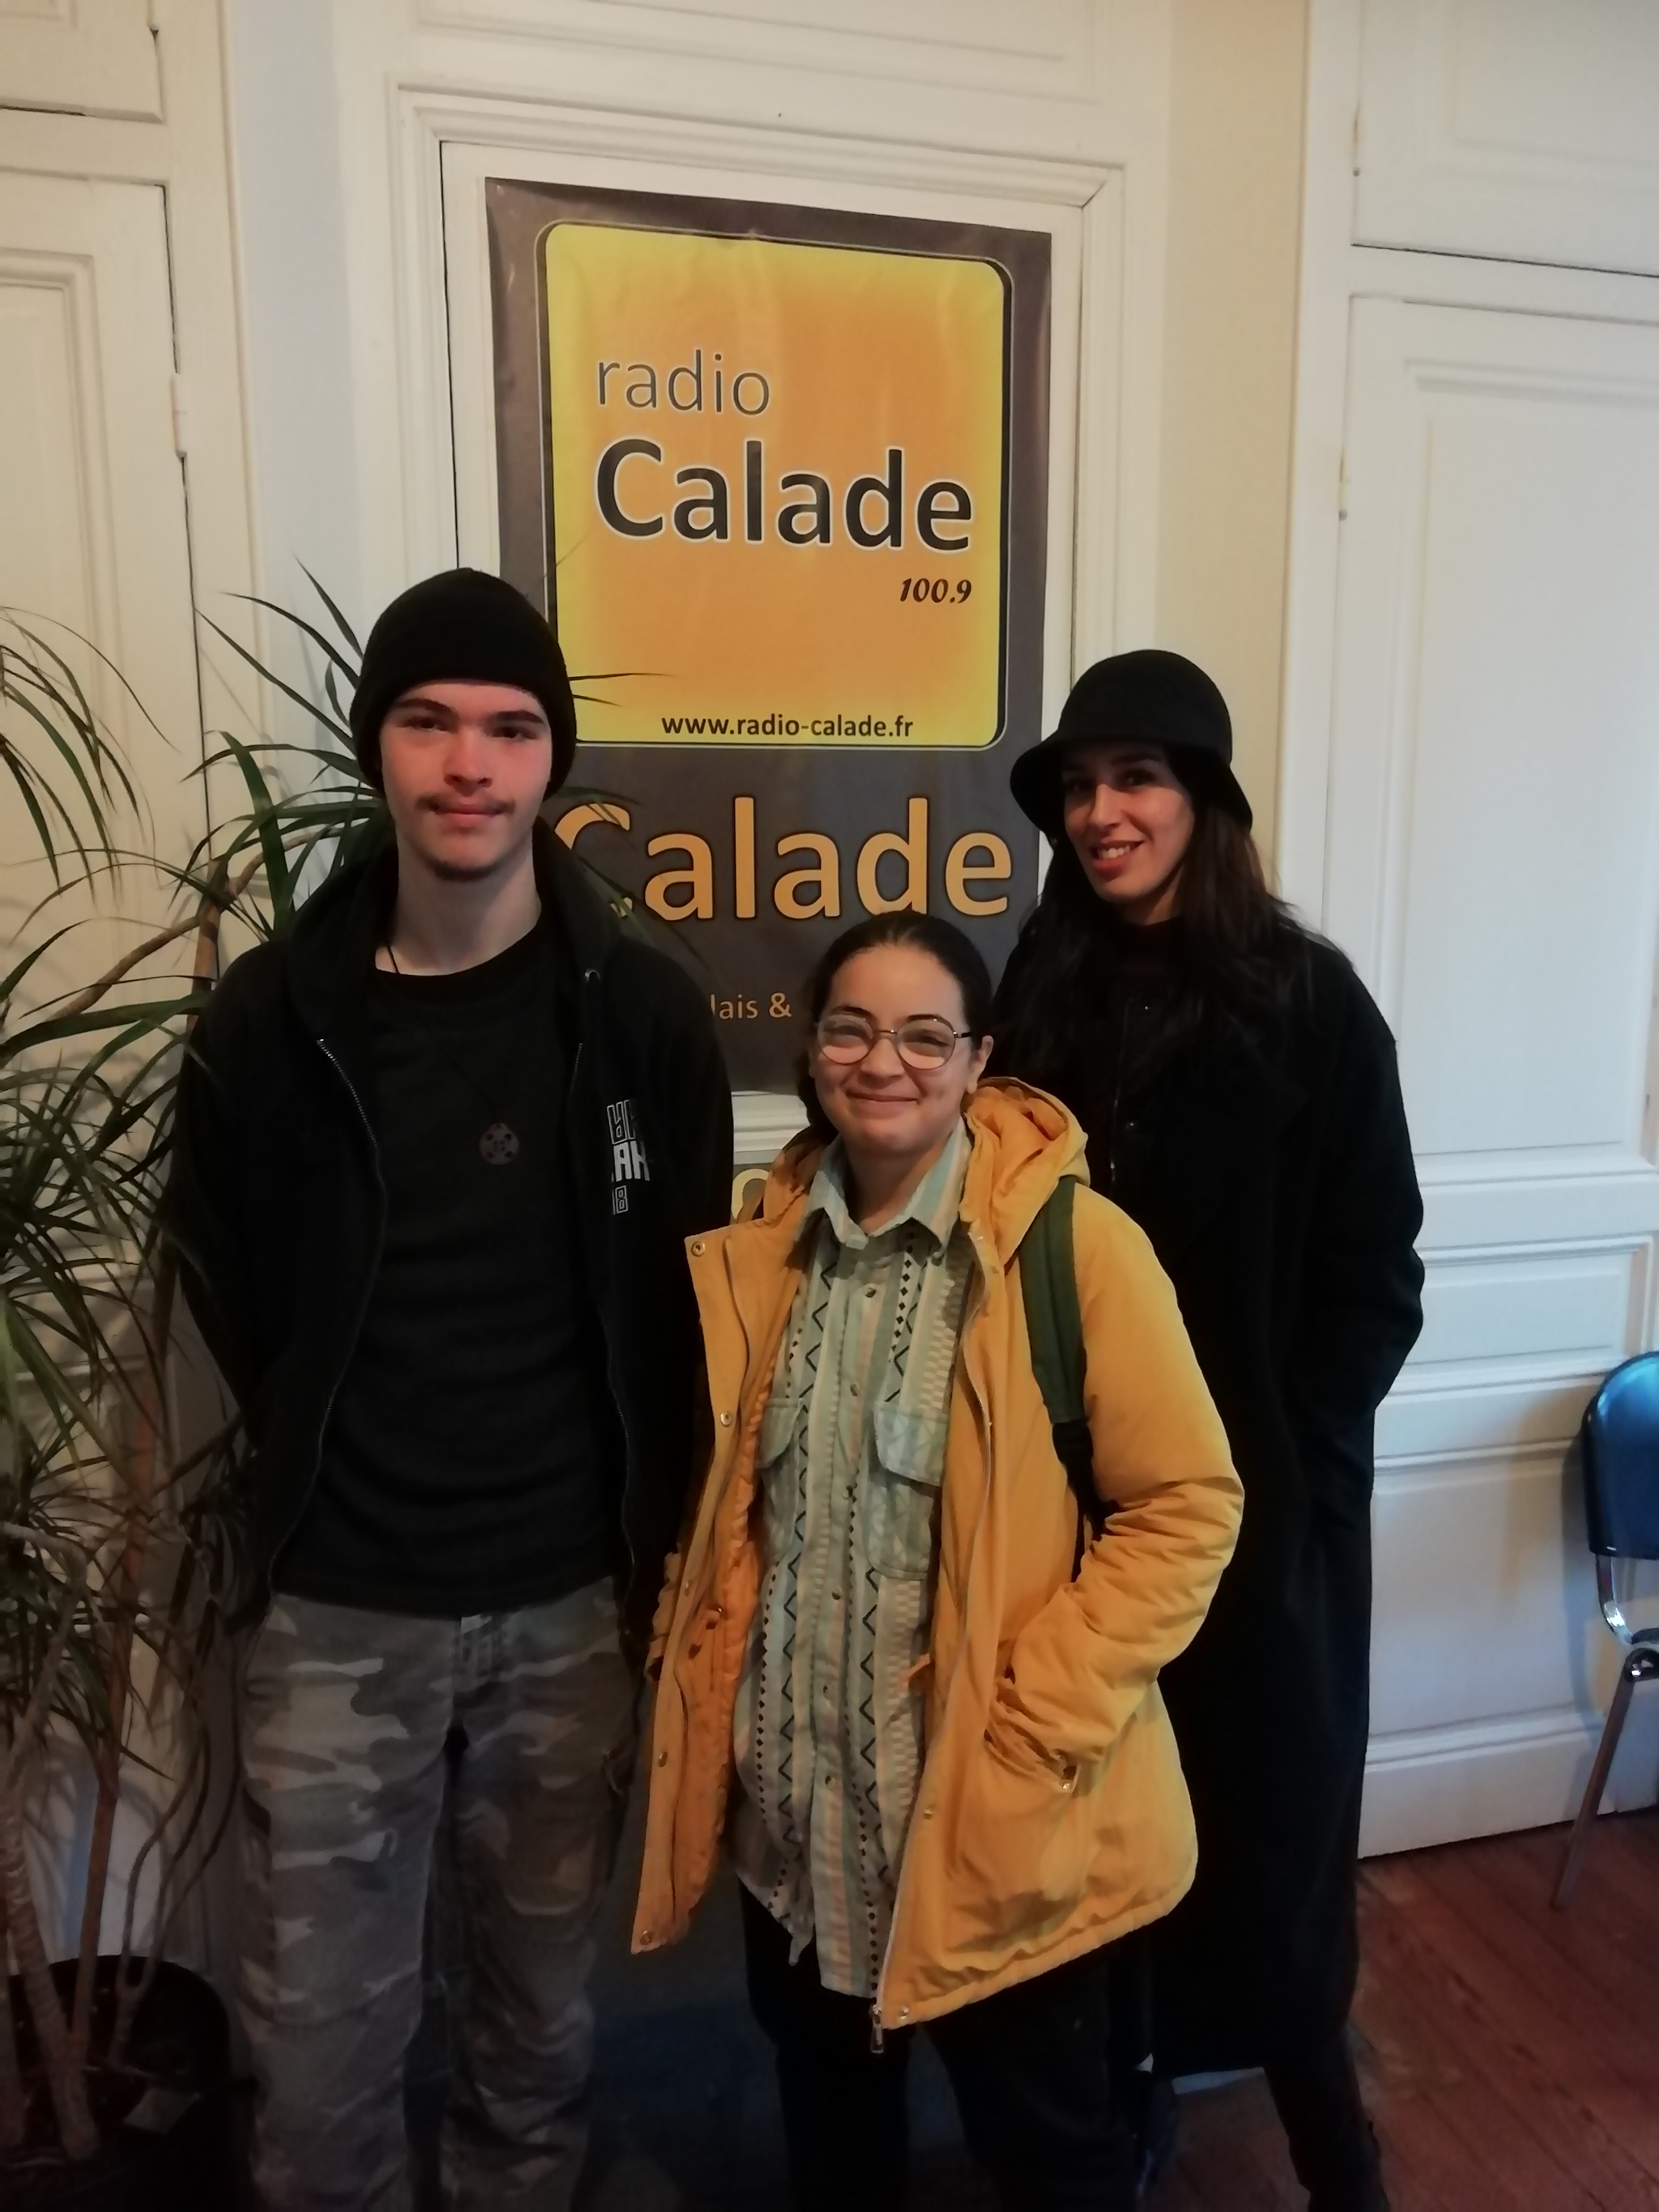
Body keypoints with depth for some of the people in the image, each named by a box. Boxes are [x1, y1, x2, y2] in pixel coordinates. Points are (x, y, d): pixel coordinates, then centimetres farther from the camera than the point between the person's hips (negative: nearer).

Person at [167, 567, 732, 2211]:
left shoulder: (643, 1012, -6)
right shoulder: (271, 1014, -5)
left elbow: (685, 1298, 2)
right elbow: (227, 1283, 8)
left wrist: (652, 1530, 1)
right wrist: (330, 1465, 7)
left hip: (571, 1598, 0)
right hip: (340, 1606, 0)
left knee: (539, 2004, 19)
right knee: (316, 2029, 12)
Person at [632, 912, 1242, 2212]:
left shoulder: (1076, 1242, -15)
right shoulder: (756, 1254, 1)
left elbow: (1188, 1505, -13)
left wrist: (1037, 1722, -17)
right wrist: (695, 1672, 4)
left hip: (998, 1809, -4)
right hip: (796, 1796, 5)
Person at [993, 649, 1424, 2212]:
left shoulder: (1308, 1002, -7)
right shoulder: (1044, 999, 3)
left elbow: (1374, 1279, -5)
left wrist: (1283, 1456, -11)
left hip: (1261, 1501, -2)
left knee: (1262, 1829, 10)